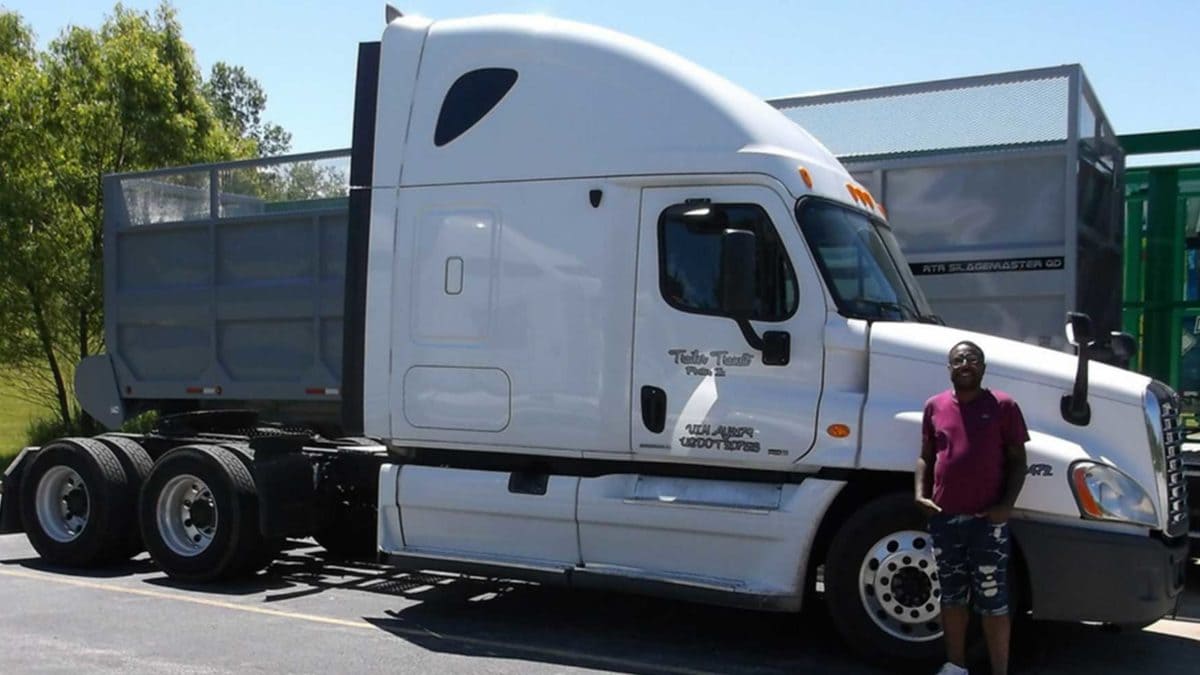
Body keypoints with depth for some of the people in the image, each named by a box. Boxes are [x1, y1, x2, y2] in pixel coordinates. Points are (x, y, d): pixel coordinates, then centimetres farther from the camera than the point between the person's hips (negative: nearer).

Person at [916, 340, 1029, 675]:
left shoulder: (1003, 406, -3)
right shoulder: (935, 406, 7)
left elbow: (1017, 461, -1)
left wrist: (1007, 504, -13)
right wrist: (921, 493, -1)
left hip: (987, 520, -4)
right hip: (944, 518, 4)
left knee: (992, 602, -1)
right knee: (952, 596, 15)